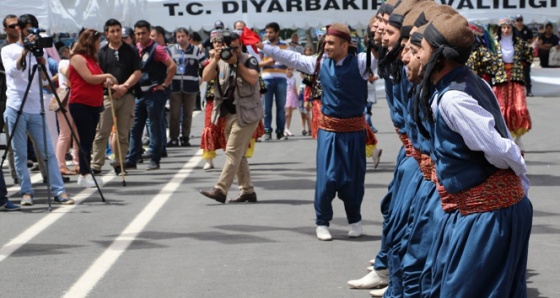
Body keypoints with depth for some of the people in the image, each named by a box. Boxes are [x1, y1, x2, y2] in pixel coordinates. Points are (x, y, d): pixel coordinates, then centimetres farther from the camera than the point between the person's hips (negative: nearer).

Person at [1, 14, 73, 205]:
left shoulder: (38, 51, 15)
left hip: (36, 109, 3)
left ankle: (59, 191, -1)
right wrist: (24, 51, -19)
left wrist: (42, 64, -8)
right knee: (20, 154, 0)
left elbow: (44, 80, 10)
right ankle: (26, 192, 7)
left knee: (48, 152, -1)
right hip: (16, 108, -3)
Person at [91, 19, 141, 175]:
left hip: (127, 96, 1)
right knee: (102, 133, -5)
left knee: (123, 134, 4)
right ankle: (96, 165, -5)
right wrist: (113, 86, -12)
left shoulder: (131, 51, 8)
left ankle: (119, 164, 12)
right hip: (107, 96, -1)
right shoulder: (102, 52, 7)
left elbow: (137, 72, 1)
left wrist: (124, 86, -12)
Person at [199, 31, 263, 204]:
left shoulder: (248, 60, -6)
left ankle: (221, 190, -15)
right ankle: (247, 191, 17)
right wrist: (215, 59, -16)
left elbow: (253, 78, -23)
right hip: (229, 114, 7)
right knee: (238, 154, 11)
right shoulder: (220, 63, 8)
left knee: (233, 153, -11)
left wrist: (237, 62, -20)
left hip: (246, 113, -7)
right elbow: (205, 77, -6)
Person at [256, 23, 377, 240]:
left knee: (353, 178, 7)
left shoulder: (360, 63, -8)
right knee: (326, 178, -2)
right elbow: (290, 58, 7)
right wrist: (262, 46, 5)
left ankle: (354, 221, 28)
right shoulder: (320, 64, 2)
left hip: (353, 129, -2)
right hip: (329, 129, 2)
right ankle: (322, 223, 13)